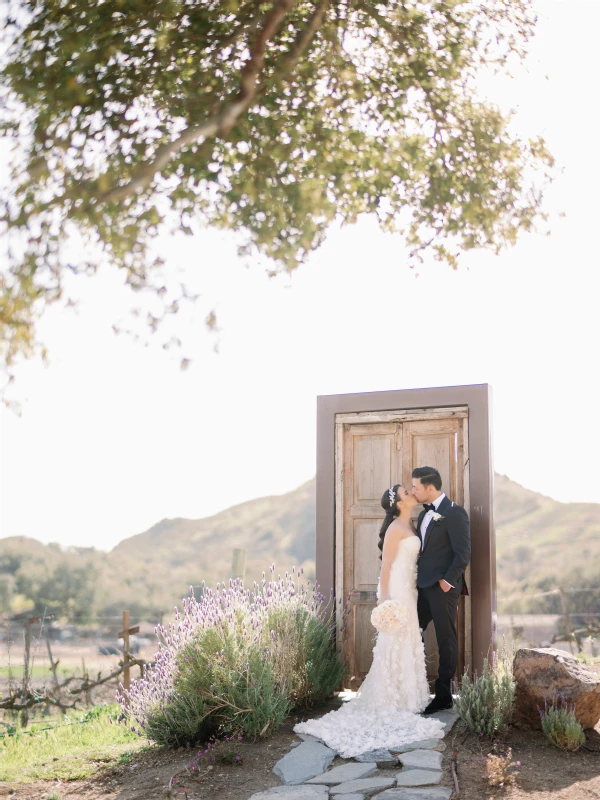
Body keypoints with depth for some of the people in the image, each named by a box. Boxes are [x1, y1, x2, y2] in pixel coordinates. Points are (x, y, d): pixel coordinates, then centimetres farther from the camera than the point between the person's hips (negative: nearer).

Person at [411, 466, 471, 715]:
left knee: (446, 640, 2)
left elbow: (463, 553, -16)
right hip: (423, 585, 8)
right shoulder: (424, 514, 14)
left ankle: (443, 695, 11)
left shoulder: (454, 513, -12)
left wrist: (448, 581, -17)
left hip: (443, 587, -8)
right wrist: (416, 578, 6)